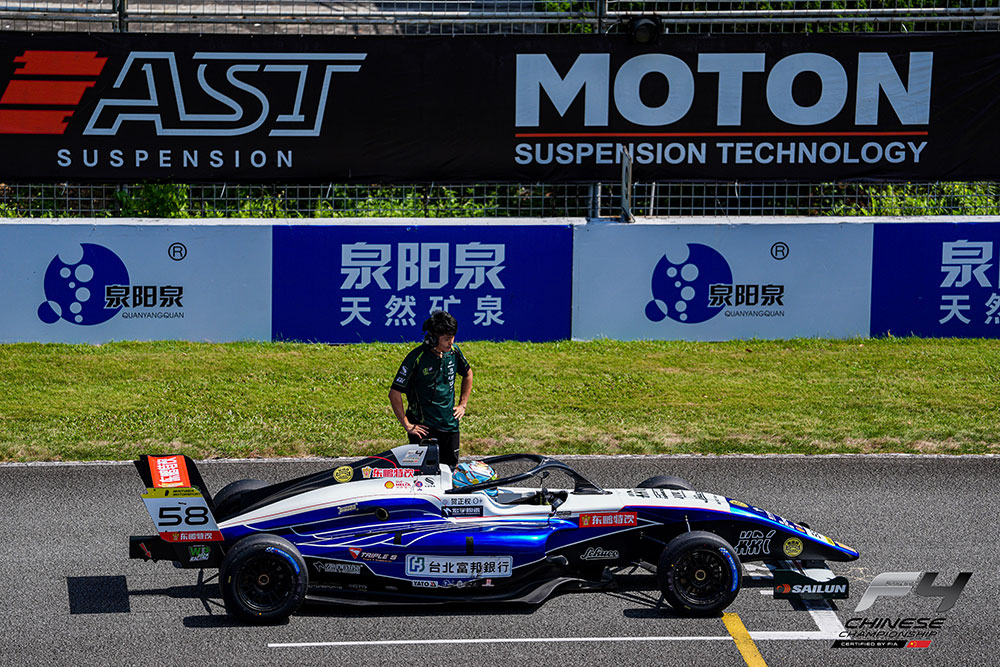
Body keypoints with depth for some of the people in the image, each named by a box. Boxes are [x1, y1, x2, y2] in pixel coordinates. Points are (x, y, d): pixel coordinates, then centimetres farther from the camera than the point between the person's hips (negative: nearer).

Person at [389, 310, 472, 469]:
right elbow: (394, 393, -16)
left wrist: (462, 405, 13)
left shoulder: (453, 351, -2)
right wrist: (407, 425, -14)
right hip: (424, 426, -5)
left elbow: (468, 374, 20)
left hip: (449, 424, 5)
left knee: (451, 467, 8)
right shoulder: (417, 358, -19)